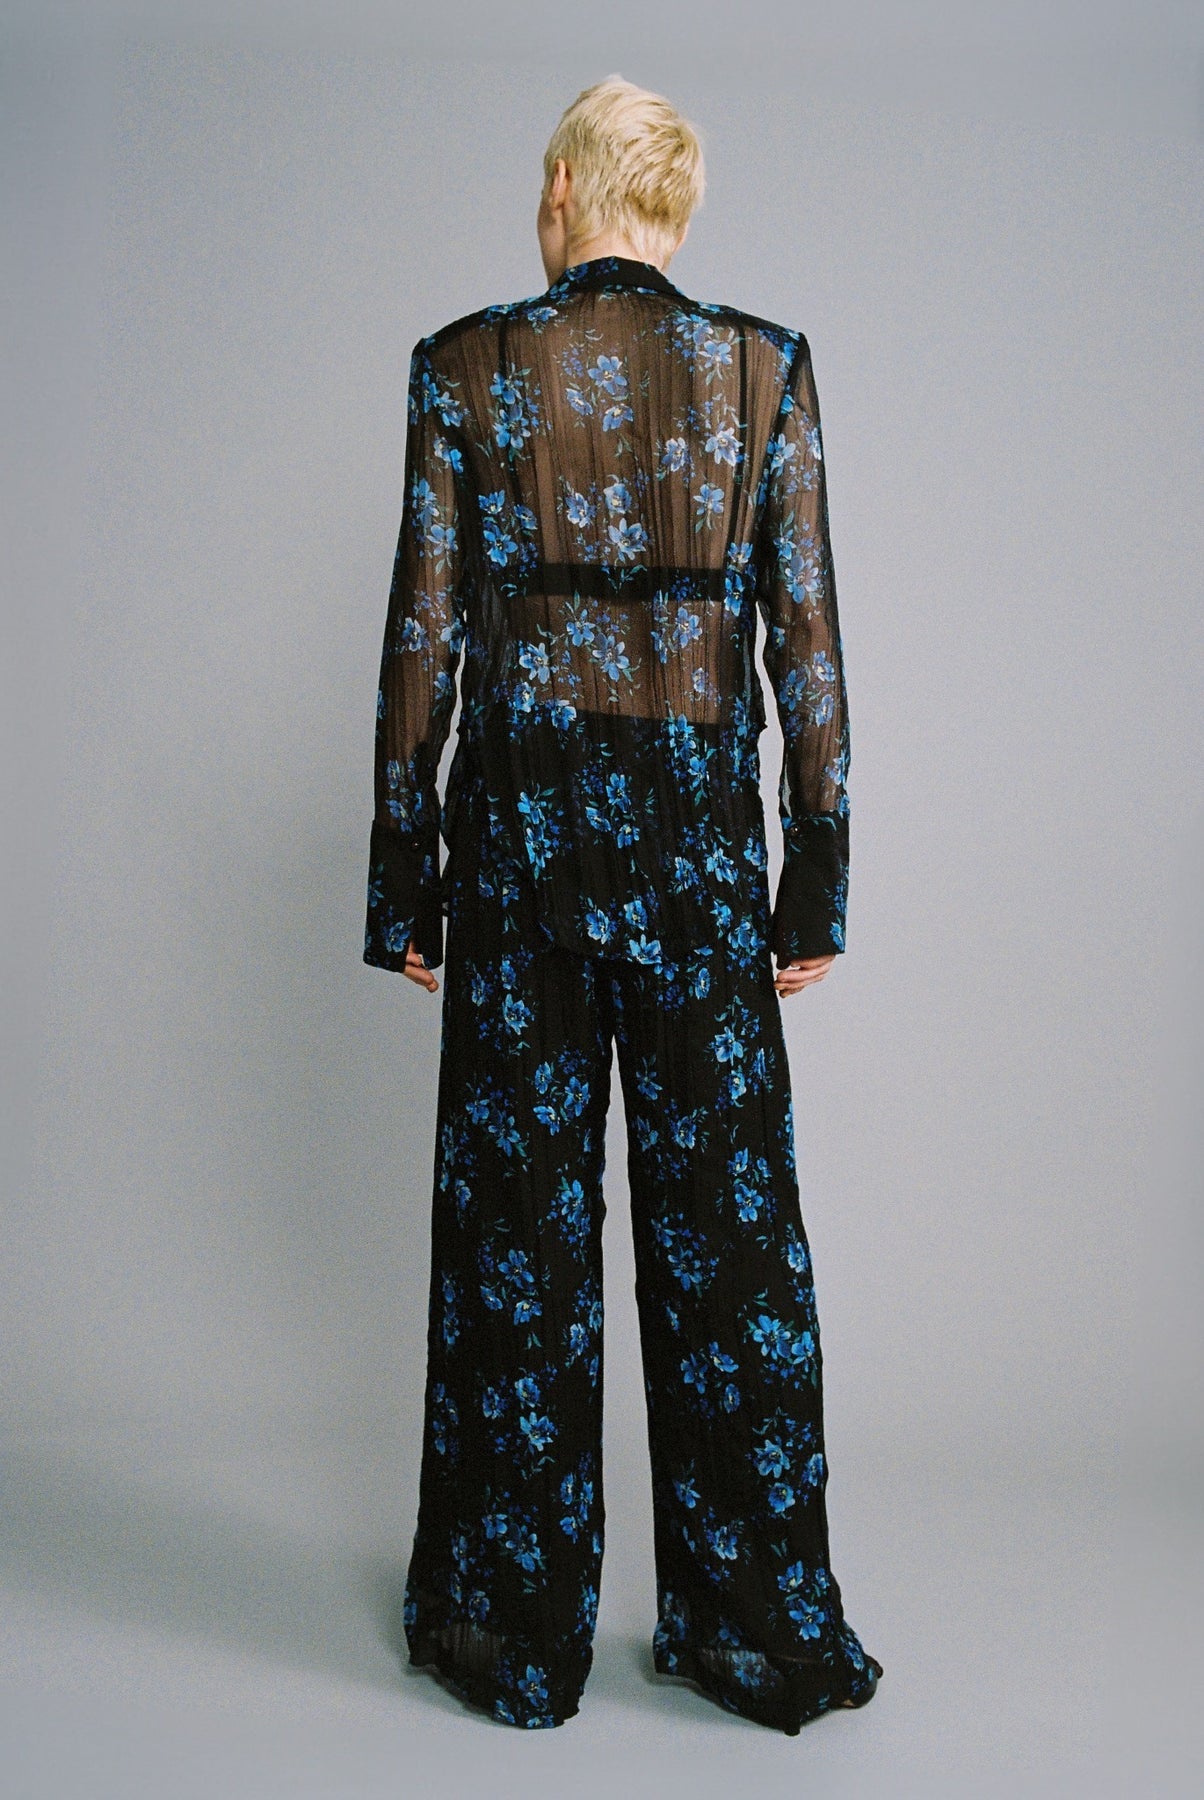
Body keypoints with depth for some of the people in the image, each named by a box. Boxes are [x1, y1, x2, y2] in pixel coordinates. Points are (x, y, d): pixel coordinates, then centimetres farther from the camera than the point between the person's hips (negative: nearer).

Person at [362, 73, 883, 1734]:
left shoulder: (466, 365, 1)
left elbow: (422, 636, -2)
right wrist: (817, 883, 4)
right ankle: (765, 1630, 22)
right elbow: (805, 636, -1)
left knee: (518, 1216, 9)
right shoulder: (765, 367, 3)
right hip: (698, 821, 1)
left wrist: (402, 886, 4)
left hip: (519, 817, 0)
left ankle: (516, 1629, 23)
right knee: (727, 1215, 9)